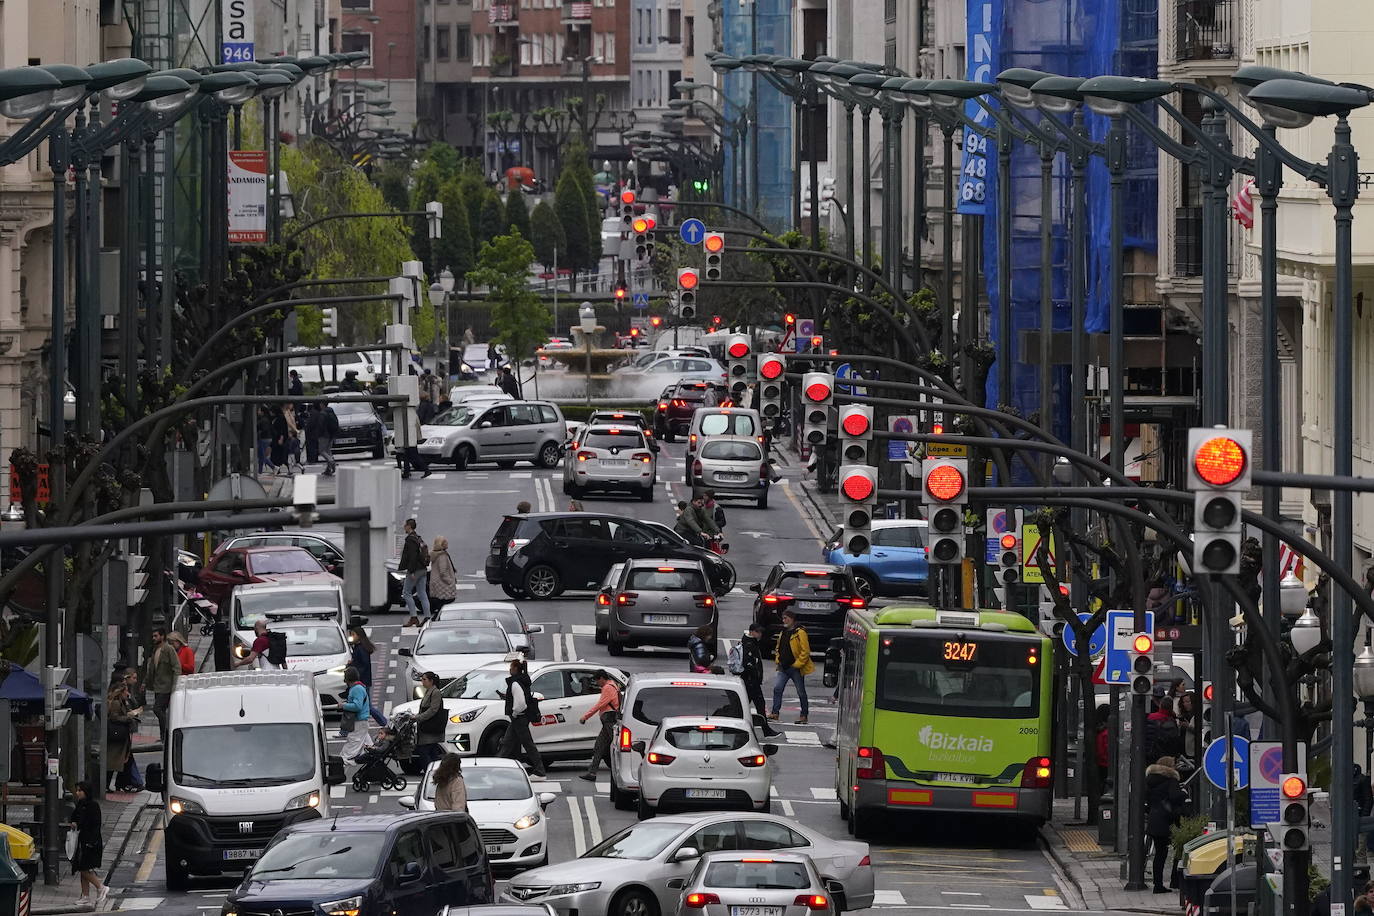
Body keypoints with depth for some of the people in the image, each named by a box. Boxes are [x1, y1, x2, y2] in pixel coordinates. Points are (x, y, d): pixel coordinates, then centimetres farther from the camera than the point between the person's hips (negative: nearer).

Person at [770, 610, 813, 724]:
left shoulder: (800, 633, -13)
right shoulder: (783, 633, 12)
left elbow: (805, 651, -16)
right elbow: (779, 648, 24)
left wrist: (797, 664, -17)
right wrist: (778, 659, 9)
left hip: (795, 668, -7)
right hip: (783, 667, 7)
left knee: (801, 692, 4)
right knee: (777, 688, -3)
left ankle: (804, 716, 12)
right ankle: (775, 713, 2)